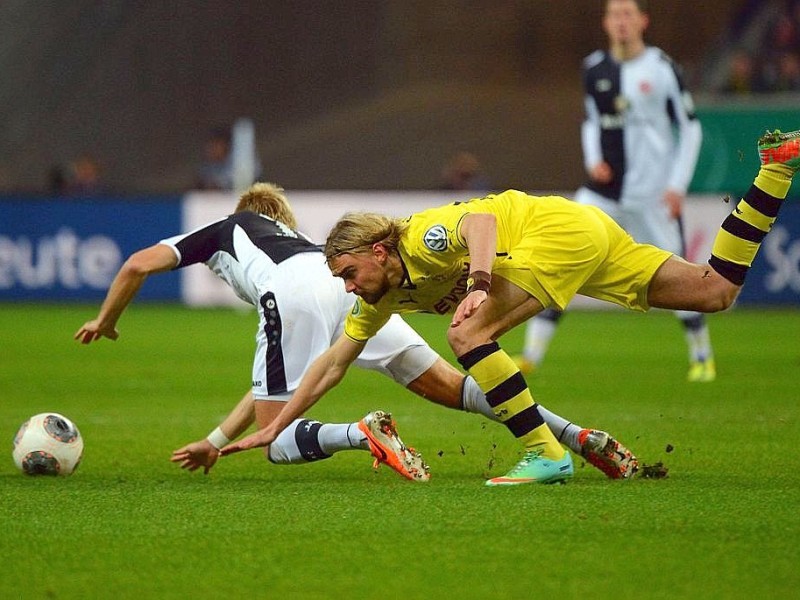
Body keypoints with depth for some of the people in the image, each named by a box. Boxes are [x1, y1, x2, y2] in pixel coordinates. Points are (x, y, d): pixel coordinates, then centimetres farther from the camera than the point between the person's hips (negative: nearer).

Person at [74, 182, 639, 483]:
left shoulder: (224, 229, 36)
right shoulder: (305, 244, 44)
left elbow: (139, 264, 21)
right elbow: (272, 385, 42)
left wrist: (106, 322, 38)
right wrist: (216, 441, 45)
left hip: (293, 292, -5)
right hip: (350, 285, 5)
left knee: (278, 441, 3)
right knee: (450, 386, 7)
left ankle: (364, 433, -28)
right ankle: (578, 436, -6)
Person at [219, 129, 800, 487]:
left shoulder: (419, 238, -19)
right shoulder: (384, 295, 7)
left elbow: (479, 220, -37)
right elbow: (333, 363, 12)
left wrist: (479, 282, -54)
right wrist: (272, 429, 10)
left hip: (563, 227, -10)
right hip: (587, 232, 10)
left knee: (467, 333, -21)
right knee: (718, 291, 7)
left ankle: (546, 455, -21)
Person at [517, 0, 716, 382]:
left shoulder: (661, 68, -5)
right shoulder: (594, 68, 6)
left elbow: (690, 129, -1)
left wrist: (678, 185, -8)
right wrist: (593, 160, 2)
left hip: (653, 195, -3)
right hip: (603, 191, 3)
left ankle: (702, 357, 19)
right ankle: (532, 353, -9)